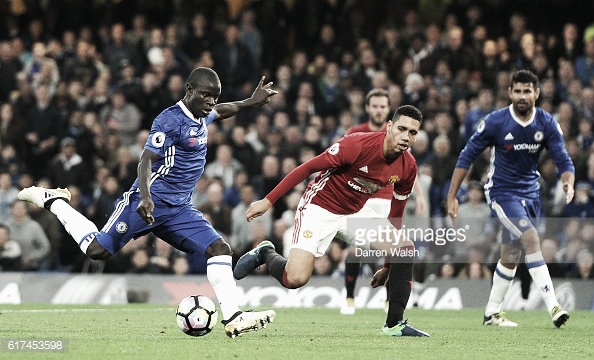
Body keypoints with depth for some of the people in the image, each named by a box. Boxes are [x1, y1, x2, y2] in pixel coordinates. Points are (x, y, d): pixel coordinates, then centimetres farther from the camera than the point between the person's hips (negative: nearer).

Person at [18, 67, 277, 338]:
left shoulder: (201, 116, 12)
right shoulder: (171, 120, -16)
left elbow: (220, 111, 38)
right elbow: (146, 160, -23)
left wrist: (250, 103, 25)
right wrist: (145, 197, -37)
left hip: (179, 209, 8)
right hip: (151, 202, -8)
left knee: (219, 249, -9)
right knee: (98, 250, -7)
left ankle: (233, 319, -12)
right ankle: (53, 201, 15)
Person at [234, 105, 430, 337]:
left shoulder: (408, 167, -7)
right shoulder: (357, 145, -26)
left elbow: (396, 215, 8)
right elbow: (308, 168, -19)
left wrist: (389, 265, 13)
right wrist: (268, 201, -19)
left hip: (355, 213, 6)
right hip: (320, 207, -6)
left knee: (405, 249, -10)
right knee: (296, 279, -21)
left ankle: (394, 324, 0)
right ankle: (265, 254, 13)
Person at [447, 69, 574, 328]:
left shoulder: (547, 124, -5)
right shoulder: (495, 122, -14)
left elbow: (563, 160, -4)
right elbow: (467, 156, -6)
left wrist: (568, 182, -28)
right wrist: (452, 196, -8)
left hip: (530, 193, 5)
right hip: (501, 192, -5)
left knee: (511, 256, 11)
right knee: (531, 238, -23)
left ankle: (492, 313, 25)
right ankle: (553, 307, -29)